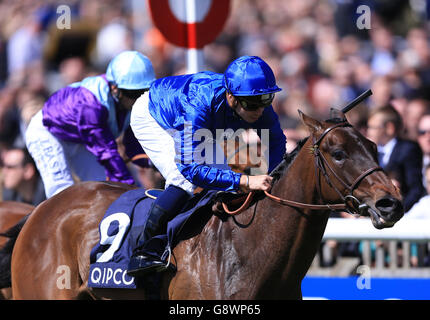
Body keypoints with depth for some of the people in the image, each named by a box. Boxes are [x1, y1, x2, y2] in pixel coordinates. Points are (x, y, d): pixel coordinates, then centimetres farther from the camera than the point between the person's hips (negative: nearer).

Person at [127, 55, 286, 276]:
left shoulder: (259, 106, -29)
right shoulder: (199, 104, -47)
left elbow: (277, 142, -10)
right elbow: (190, 168, -48)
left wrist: (267, 177, -29)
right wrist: (245, 181, -54)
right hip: (151, 116, -7)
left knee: (222, 177, -1)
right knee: (186, 182, -24)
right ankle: (142, 254, -17)